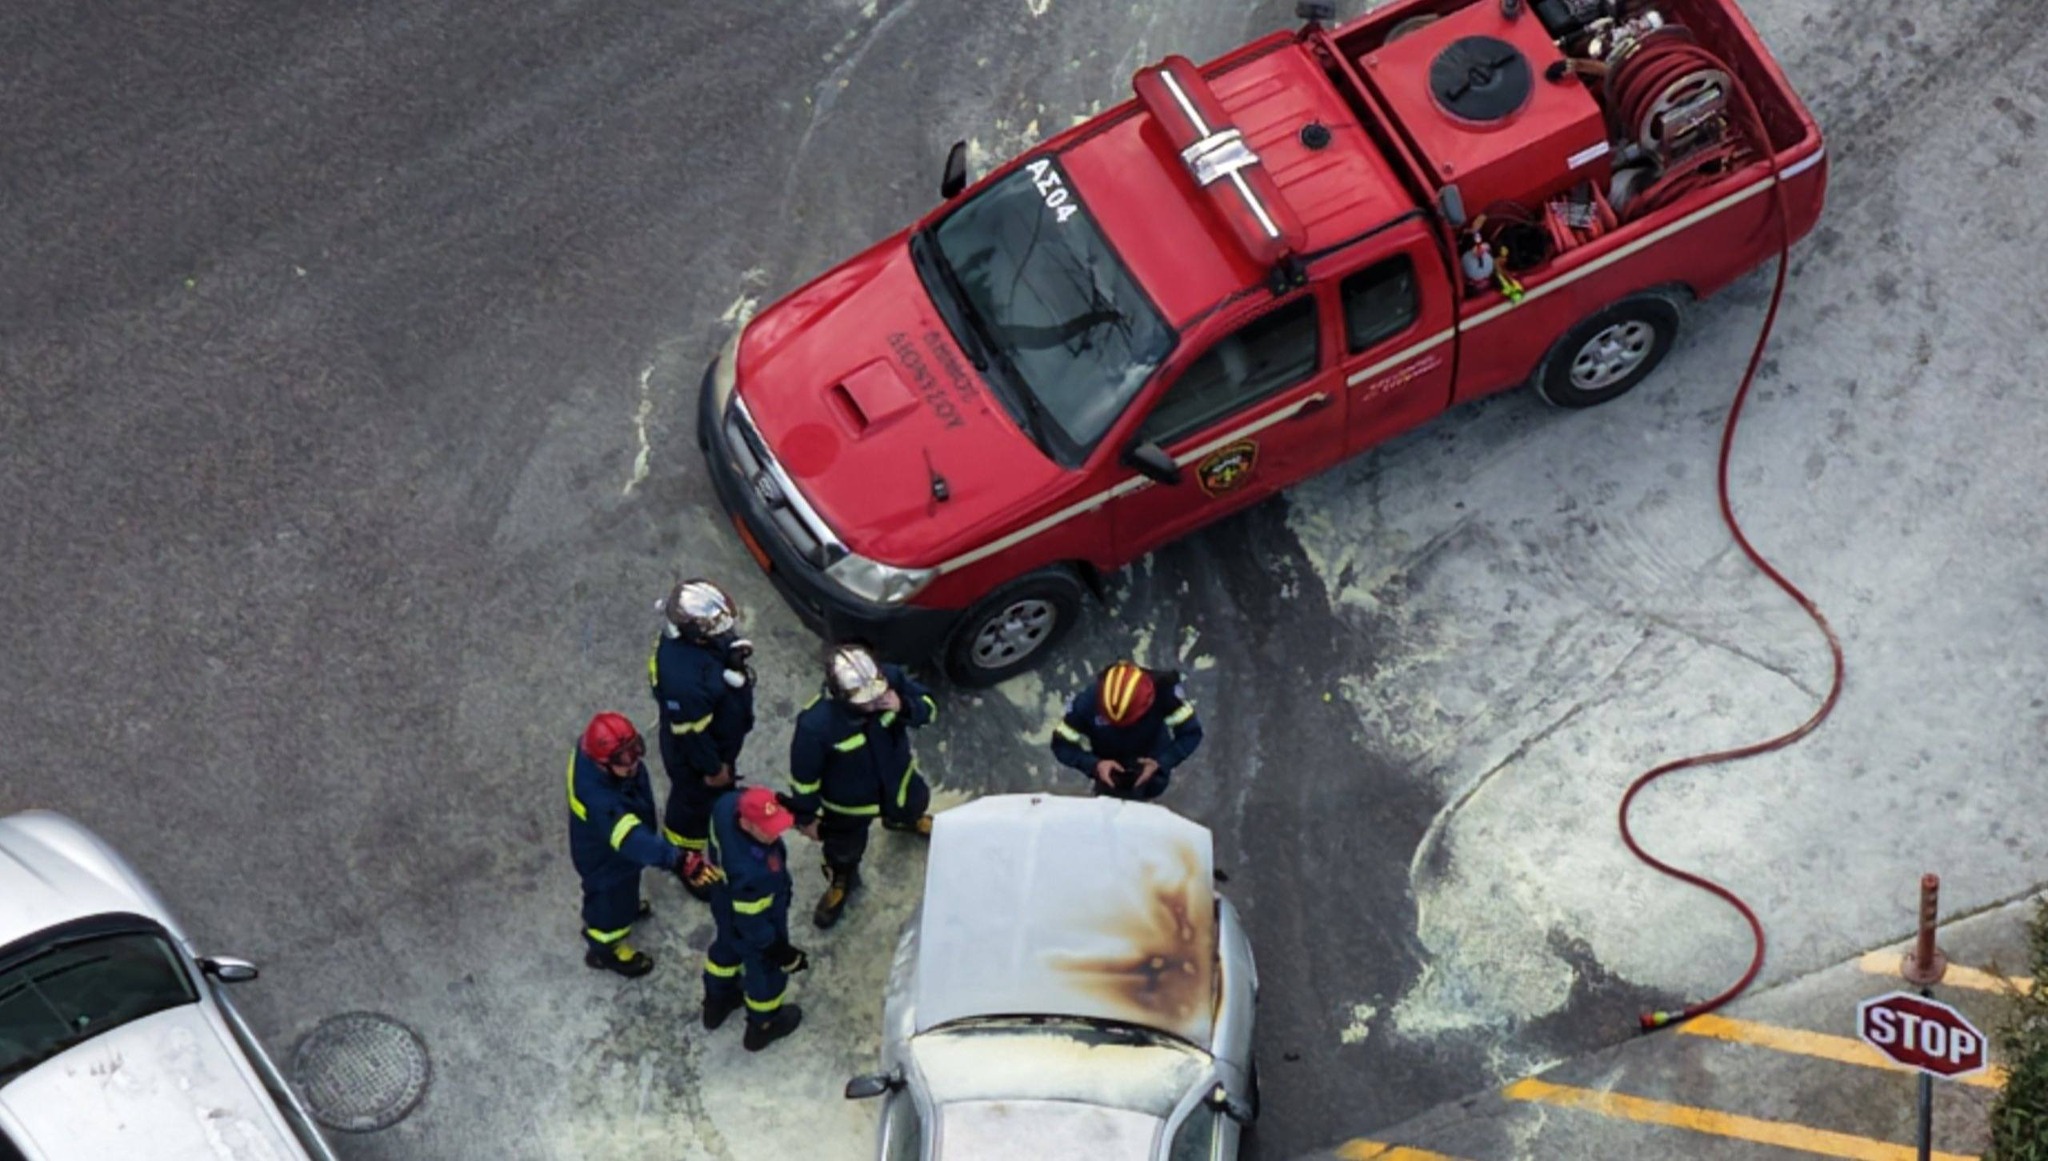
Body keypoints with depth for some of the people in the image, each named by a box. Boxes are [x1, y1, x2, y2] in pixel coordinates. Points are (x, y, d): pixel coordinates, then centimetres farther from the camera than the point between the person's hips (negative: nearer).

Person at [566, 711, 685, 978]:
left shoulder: (594, 746, -26)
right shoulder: (600, 801, -50)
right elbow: (632, 840, -57)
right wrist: (674, 858, -70)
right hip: (605, 858, -7)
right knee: (611, 900, 24)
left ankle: (625, 904, 70)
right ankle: (604, 950, 53)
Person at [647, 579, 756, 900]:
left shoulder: (691, 632, -23)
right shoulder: (684, 679, -47)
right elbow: (691, 732, -31)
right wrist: (712, 768, -16)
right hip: (694, 755, -7)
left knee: (724, 791, 35)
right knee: (695, 801, 23)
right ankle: (687, 859, 51)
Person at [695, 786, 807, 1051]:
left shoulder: (727, 805, -31)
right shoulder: (750, 873, -50)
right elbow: (751, 922, -33)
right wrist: (778, 949, -16)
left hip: (725, 907, 7)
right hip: (748, 929, -7)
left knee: (727, 947, 37)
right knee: (766, 971, 25)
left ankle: (716, 1001, 66)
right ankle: (762, 1026, 55)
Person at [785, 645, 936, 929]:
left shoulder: (891, 679, -34)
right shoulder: (815, 724, -43)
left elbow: (928, 706, -17)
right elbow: (804, 776, -24)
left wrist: (904, 708, -40)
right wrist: (806, 816, -8)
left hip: (897, 781, 4)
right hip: (848, 805, -4)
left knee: (913, 806, 38)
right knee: (844, 851, 27)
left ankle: (904, 820, 77)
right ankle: (840, 882, 63)